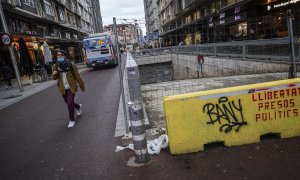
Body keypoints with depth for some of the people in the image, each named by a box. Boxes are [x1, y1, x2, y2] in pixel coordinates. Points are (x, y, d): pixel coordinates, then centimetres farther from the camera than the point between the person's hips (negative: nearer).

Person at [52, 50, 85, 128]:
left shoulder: (71, 65, -12)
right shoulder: (55, 66, -3)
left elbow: (77, 76, -5)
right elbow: (54, 78, 8)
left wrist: (81, 86, 1)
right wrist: (54, 74, -16)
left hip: (71, 87, -4)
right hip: (63, 89, 5)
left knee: (70, 103, -9)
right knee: (68, 103, 17)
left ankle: (72, 120, 10)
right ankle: (78, 106, 50)